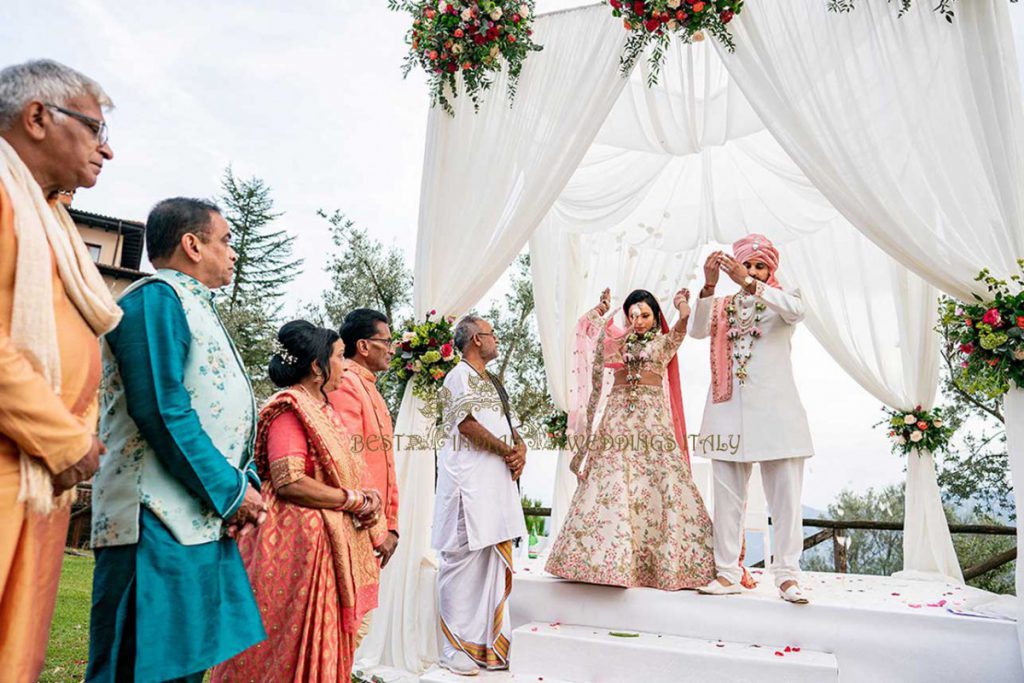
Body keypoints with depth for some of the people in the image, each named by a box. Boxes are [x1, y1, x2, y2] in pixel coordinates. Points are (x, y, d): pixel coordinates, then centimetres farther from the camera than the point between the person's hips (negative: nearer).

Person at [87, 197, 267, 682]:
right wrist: (231, 491, -14)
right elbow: (161, 411, -20)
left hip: (205, 523, 9)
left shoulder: (195, 307, 21)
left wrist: (247, 484, 5)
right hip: (159, 522, -9)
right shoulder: (155, 299, -9)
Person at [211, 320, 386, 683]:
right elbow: (290, 482, -23)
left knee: (325, 644, 15)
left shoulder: (325, 409, 15)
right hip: (300, 543, -9)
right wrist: (355, 501, -15)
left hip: (331, 543, 9)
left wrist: (364, 502, -3)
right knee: (296, 645, 1)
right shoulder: (290, 408, -13)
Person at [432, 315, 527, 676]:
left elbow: (509, 425, 22)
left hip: (498, 482, 9)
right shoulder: (460, 376, -5)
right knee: (464, 561, -4)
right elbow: (469, 425, -15)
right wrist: (509, 452, -7)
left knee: (496, 563, 9)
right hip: (469, 481, -9)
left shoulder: (492, 383, 22)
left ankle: (490, 644, 17)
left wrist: (521, 449, 1)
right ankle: (456, 648, 6)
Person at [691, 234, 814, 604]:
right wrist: (709, 285, -18)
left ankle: (788, 575, 4)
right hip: (728, 410, 2)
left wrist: (750, 284, -24)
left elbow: (796, 311, -14)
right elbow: (698, 330, -5)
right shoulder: (722, 306, 16)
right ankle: (727, 572, 10)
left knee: (785, 494, -3)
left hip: (775, 410, -2)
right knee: (727, 496, 4)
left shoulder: (781, 299, 11)